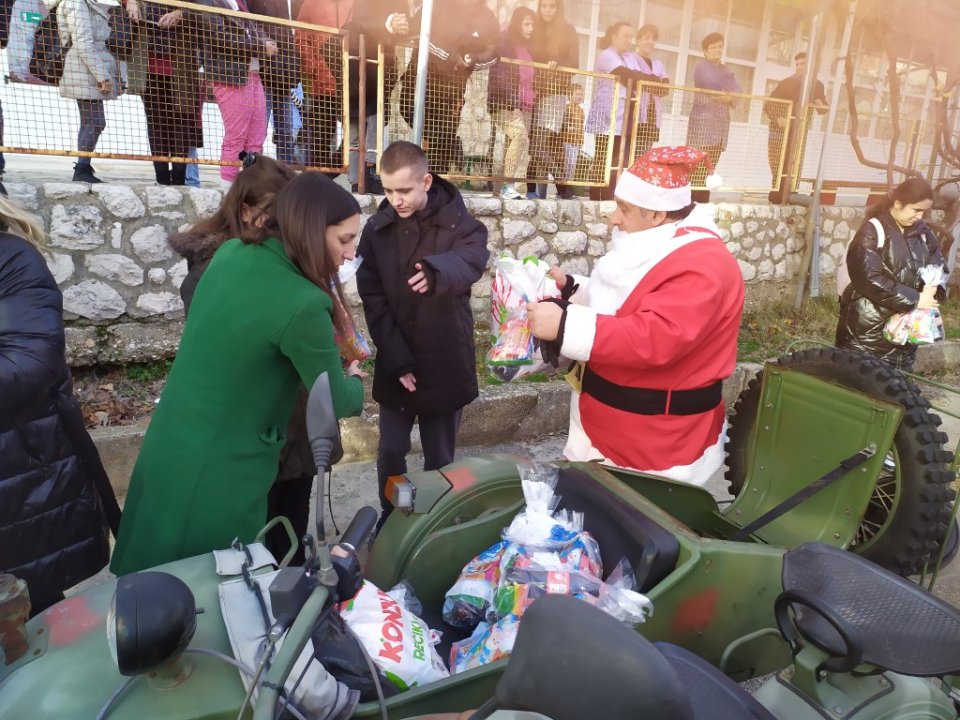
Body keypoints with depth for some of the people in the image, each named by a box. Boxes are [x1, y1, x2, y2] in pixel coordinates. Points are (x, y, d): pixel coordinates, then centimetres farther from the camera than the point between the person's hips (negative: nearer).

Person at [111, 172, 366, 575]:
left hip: (166, 450, 8)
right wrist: (354, 379, 10)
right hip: (219, 470, -7)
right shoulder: (302, 304, -25)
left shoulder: (231, 253, -2)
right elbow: (335, 402, -12)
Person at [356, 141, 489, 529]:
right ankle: (390, 518, 35)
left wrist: (437, 271, -54)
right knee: (391, 452, 12)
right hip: (395, 365, 2)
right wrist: (396, 360, -13)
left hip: (446, 365, -2)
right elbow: (373, 301, -4)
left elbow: (472, 259, -30)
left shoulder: (459, 223, -8)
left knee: (440, 457, 10)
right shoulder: (377, 229, -1)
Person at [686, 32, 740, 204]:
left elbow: (738, 90, 10)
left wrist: (729, 97, -11)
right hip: (704, 120, -7)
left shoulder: (725, 70, 23)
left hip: (721, 121, 7)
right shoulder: (703, 66, 1)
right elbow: (713, 86, -16)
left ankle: (702, 202, 4)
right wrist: (726, 94, -1)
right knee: (697, 165, -15)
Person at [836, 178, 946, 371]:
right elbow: (868, 278, -22)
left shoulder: (923, 233, 8)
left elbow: (939, 268, 10)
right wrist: (914, 299, -19)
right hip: (868, 328, -6)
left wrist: (932, 290, -13)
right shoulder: (872, 232, -12)